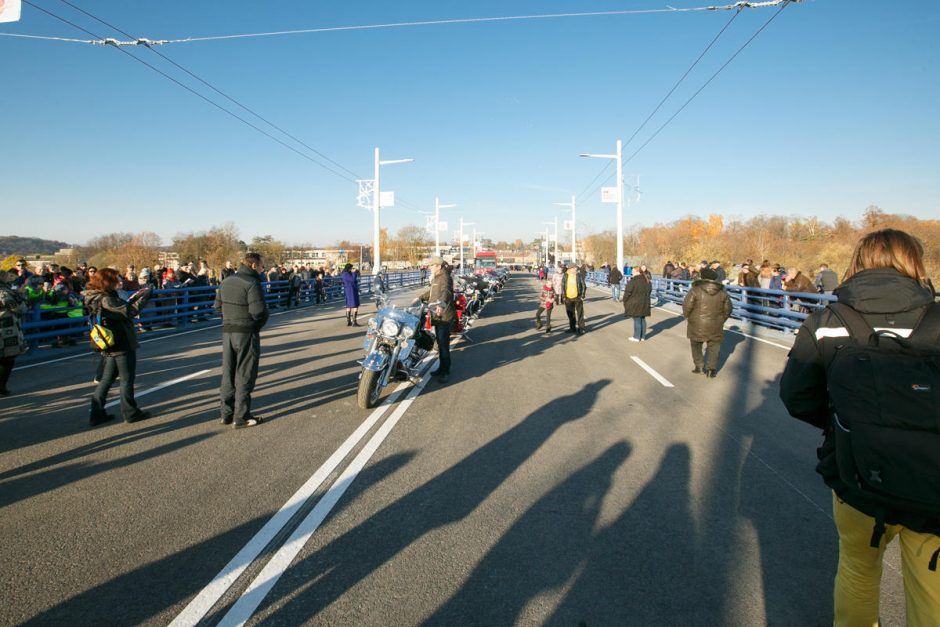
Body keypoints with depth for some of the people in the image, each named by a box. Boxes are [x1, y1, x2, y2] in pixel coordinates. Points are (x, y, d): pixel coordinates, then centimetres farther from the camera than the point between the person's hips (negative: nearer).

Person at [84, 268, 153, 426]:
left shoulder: (98, 298, 9)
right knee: (127, 379, 3)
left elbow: (121, 309, 14)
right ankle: (131, 412, 13)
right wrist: (143, 297, -15)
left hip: (111, 346, 9)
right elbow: (129, 312, -24)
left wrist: (133, 298, 6)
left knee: (107, 378, 15)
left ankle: (97, 413, 18)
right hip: (122, 346, -9)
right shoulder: (106, 300, -20)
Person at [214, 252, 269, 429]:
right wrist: (262, 319, -2)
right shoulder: (252, 283, -16)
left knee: (228, 373, 15)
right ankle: (241, 417, 5)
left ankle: (226, 413, 22)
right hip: (247, 333, -7)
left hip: (227, 331, 7)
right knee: (244, 375, 0)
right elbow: (258, 311, -22)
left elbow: (218, 306, 14)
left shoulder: (226, 282, 10)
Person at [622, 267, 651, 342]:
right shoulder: (648, 282, 5)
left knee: (637, 320, 0)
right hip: (644, 304, 7)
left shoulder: (632, 282, -19)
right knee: (642, 319, 14)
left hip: (635, 304, -7)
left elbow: (627, 293, -14)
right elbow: (649, 292, 14)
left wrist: (625, 302, 0)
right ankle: (642, 336, 21)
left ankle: (637, 337, 8)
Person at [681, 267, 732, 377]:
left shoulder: (696, 290, -12)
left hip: (698, 326, -2)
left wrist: (687, 316, 5)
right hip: (715, 326, 2)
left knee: (696, 345, 17)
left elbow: (687, 306, -13)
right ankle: (711, 368, 6)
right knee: (713, 347, 12)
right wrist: (721, 320, 19)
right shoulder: (722, 292, 1)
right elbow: (728, 309, 6)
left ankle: (699, 365, 16)